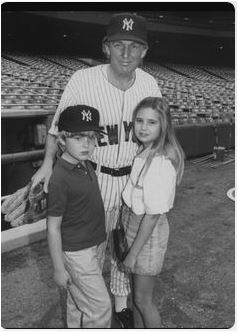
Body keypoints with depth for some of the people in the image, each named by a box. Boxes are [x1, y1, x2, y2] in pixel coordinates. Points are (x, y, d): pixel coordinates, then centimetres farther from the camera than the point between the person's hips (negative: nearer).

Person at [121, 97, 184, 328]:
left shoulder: (161, 163, -26)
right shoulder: (143, 152, 0)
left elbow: (153, 214, -23)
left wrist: (133, 253, -17)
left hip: (149, 232, -8)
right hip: (132, 225, 8)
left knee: (142, 299, 12)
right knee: (136, 292, 25)